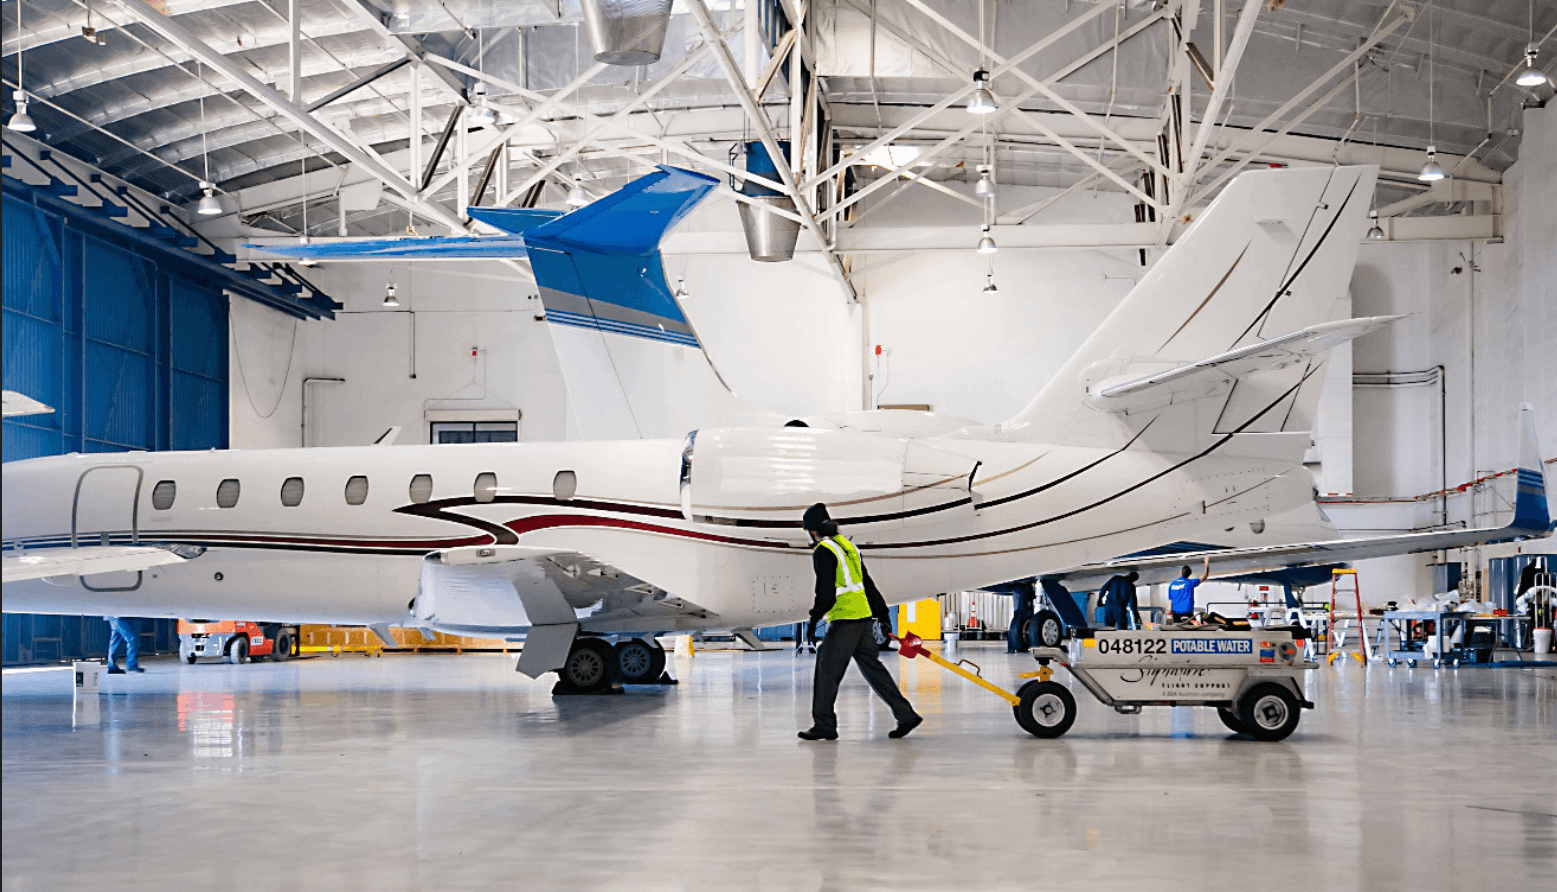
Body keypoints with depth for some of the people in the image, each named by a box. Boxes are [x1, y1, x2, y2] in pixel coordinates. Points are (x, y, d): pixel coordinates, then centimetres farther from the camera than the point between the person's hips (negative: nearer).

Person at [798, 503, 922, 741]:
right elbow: (868, 584, 21)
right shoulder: (847, 545, 16)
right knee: (872, 666, 12)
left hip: (845, 619, -9)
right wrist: (882, 613, 26)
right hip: (863, 616, 9)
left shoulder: (823, 551, -10)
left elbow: (826, 592, -17)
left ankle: (824, 724, 4)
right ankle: (906, 714, 11)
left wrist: (816, 614, -5)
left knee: (827, 668, 0)